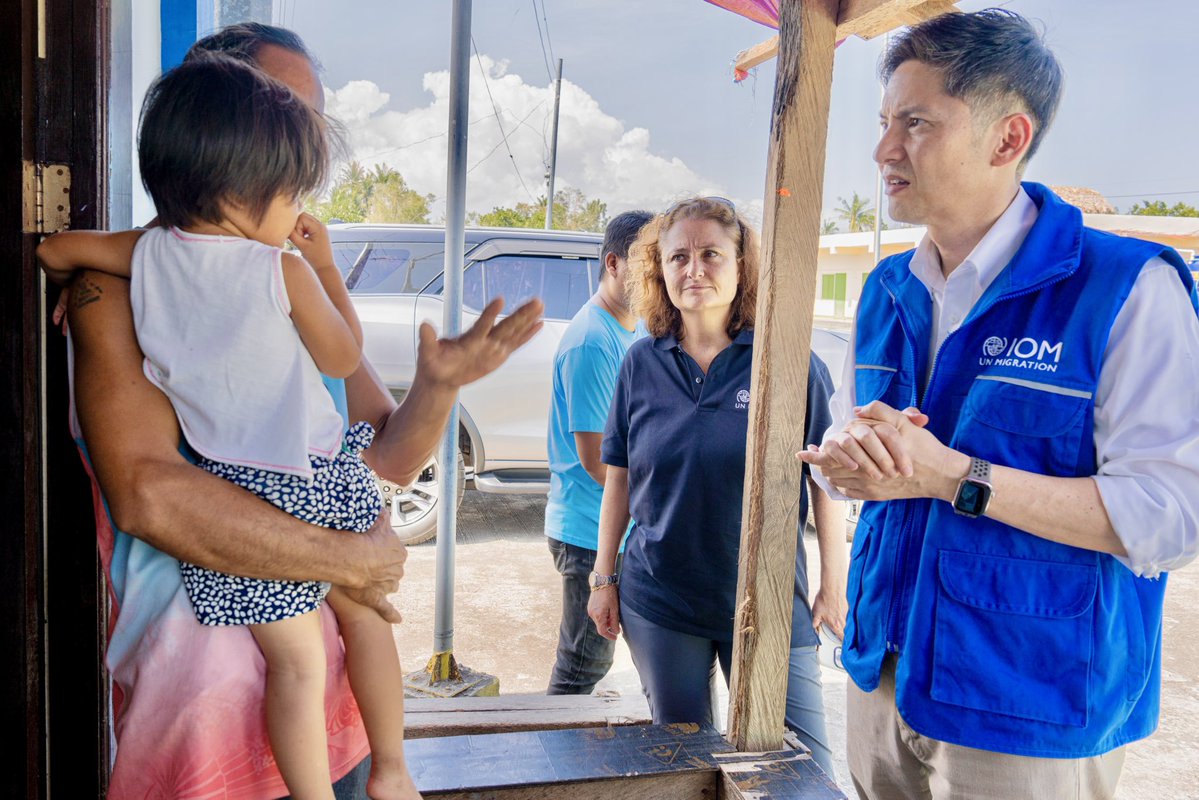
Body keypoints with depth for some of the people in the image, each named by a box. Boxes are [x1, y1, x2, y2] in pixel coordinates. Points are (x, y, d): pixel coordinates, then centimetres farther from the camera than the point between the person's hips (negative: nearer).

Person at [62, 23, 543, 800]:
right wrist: (351, 558, -20)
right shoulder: (121, 281, -12)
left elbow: (384, 462, 7)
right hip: (207, 668, -6)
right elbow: (146, 492, -25)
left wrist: (438, 386, -13)